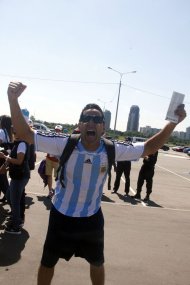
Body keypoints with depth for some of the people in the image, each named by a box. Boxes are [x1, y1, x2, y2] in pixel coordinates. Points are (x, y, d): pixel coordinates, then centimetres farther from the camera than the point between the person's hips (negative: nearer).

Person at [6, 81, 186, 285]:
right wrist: (13, 99, -34)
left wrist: (173, 122, -20)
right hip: (62, 215, -1)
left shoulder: (112, 151, -17)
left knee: (97, 263, 25)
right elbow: (25, 134, -22)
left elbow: (149, 147, -10)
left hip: (92, 217, 2)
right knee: (48, 261, 20)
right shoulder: (64, 145, -22)